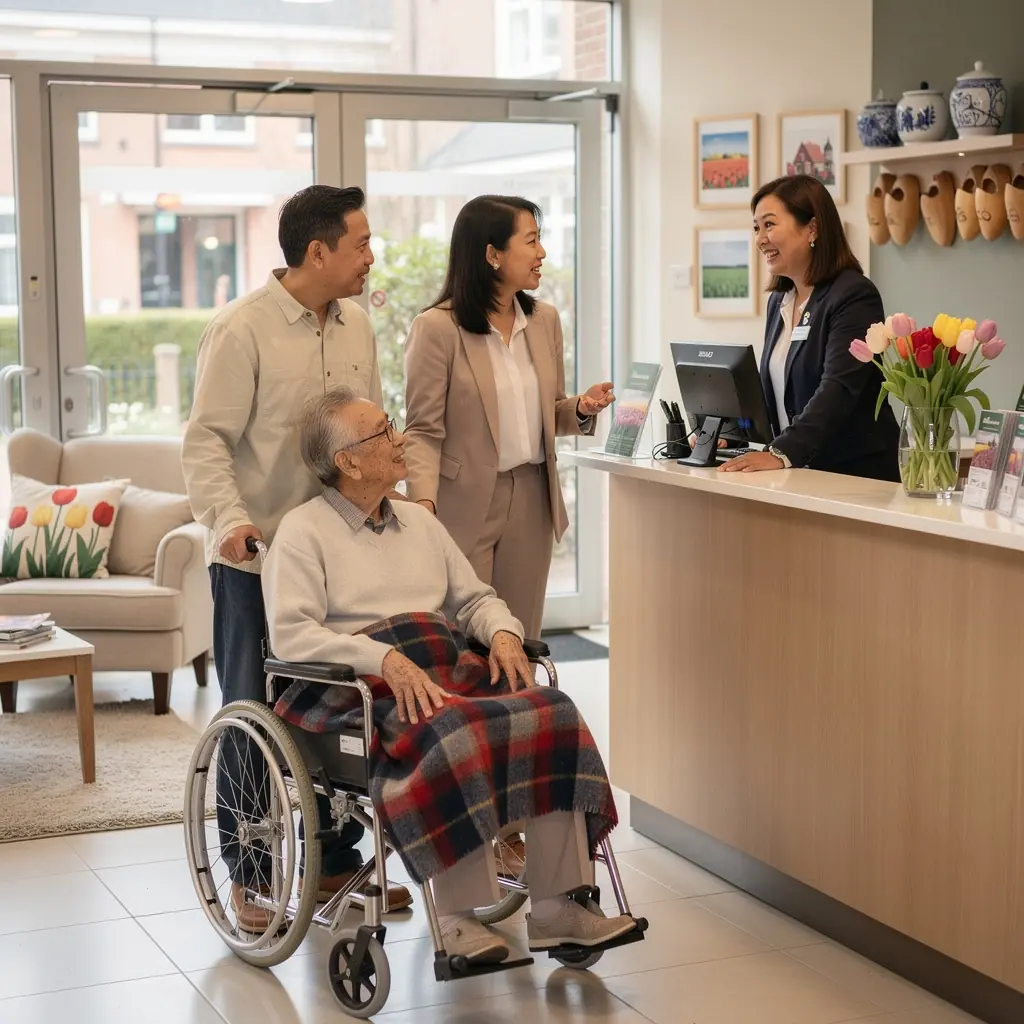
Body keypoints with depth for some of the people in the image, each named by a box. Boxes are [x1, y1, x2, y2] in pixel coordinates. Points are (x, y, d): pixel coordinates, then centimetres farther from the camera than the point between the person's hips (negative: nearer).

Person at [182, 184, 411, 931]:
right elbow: (207, 440, -14)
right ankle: (247, 874, 18)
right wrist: (229, 518, -28)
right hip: (256, 557, -6)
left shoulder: (356, 326, 7)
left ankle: (335, 862, 25)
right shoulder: (242, 329, -12)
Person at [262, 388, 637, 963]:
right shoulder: (304, 531, 5)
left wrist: (502, 632, 1)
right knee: (456, 738, -38)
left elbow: (474, 598, 26)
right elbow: (290, 633, -9)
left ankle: (555, 907, -22)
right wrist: (386, 659, -22)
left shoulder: (418, 521, 26)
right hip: (364, 688, -6)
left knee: (552, 714, -23)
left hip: (450, 673, 6)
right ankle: (459, 918, -30)